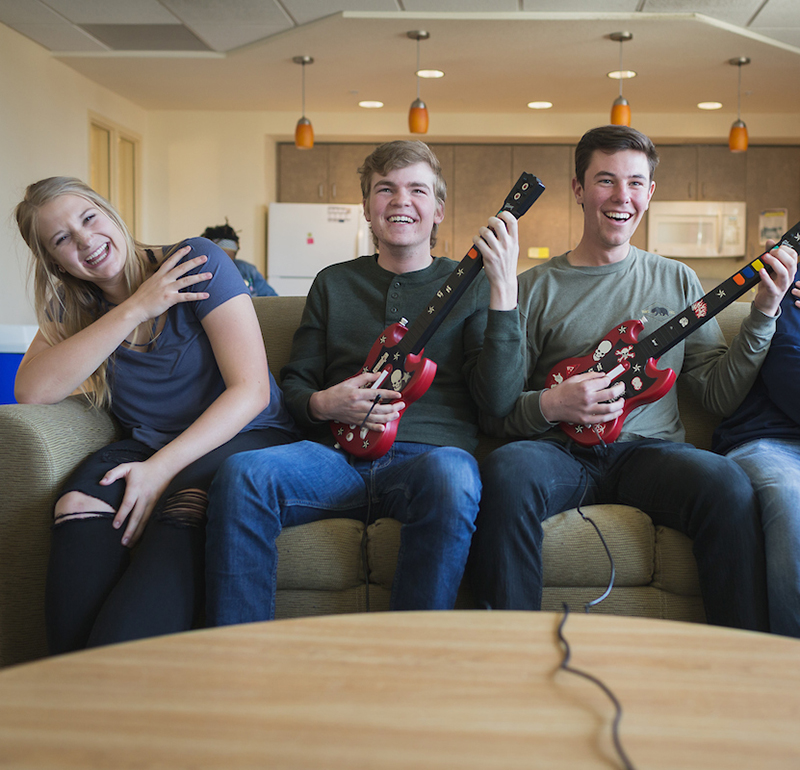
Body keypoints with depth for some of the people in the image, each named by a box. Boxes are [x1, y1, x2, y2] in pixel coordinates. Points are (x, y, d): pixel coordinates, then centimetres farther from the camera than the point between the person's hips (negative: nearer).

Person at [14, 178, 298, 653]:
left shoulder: (196, 261, -5)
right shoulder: (75, 308, 10)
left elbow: (251, 390, -12)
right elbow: (31, 391, -10)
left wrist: (162, 469, -22)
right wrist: (133, 310, -14)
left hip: (245, 436, -3)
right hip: (148, 443, 4)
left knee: (184, 503, -38)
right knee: (79, 504, -31)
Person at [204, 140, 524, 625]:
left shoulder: (471, 285, 13)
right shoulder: (334, 283, 22)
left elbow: (499, 400, -1)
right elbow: (294, 383, 23)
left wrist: (504, 287, -11)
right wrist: (320, 404, -3)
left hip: (432, 452, -2)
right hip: (338, 454, 3)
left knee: (450, 476, -39)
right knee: (243, 473, -28)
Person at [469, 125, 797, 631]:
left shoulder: (676, 281, 17)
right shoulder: (536, 288, 9)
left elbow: (722, 395, 9)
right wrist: (549, 405, -15)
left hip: (648, 449, 2)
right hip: (560, 449, -1)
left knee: (726, 483, -31)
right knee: (507, 472, -36)